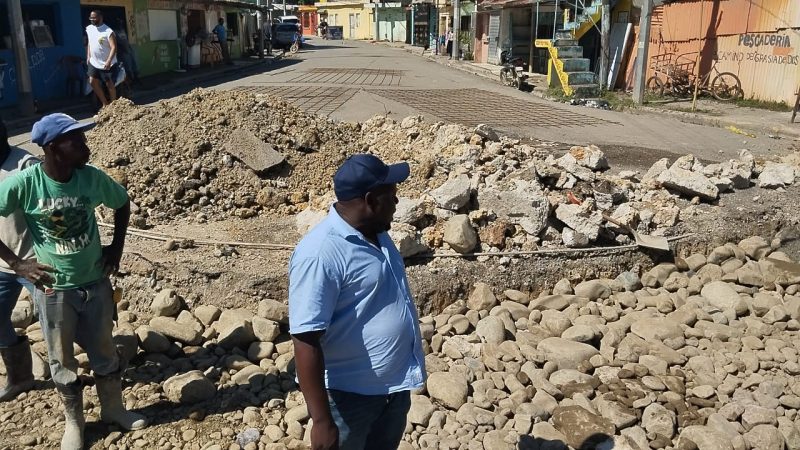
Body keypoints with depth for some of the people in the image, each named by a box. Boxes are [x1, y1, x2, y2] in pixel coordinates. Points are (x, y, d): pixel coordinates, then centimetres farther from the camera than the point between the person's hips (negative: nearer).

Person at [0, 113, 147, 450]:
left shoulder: (92, 178, -11)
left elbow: (122, 203, 9)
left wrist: (116, 246, 5)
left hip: (96, 282, 2)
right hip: (53, 288, -2)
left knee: (104, 351, 16)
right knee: (62, 360, 13)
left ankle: (113, 409, 37)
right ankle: (73, 422, 33)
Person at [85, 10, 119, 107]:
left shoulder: (108, 31, -17)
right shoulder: (89, 29, 5)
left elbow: (113, 47, -23)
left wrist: (109, 61, -32)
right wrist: (88, 57, 13)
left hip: (107, 64, -7)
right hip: (94, 62, 7)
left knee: (110, 84, 3)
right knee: (93, 82, 2)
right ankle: (105, 103, 15)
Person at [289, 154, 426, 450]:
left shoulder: (375, 233, 2)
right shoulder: (320, 254, -26)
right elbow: (306, 340, -27)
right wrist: (322, 420, -26)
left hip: (395, 383, 8)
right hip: (349, 393, -8)